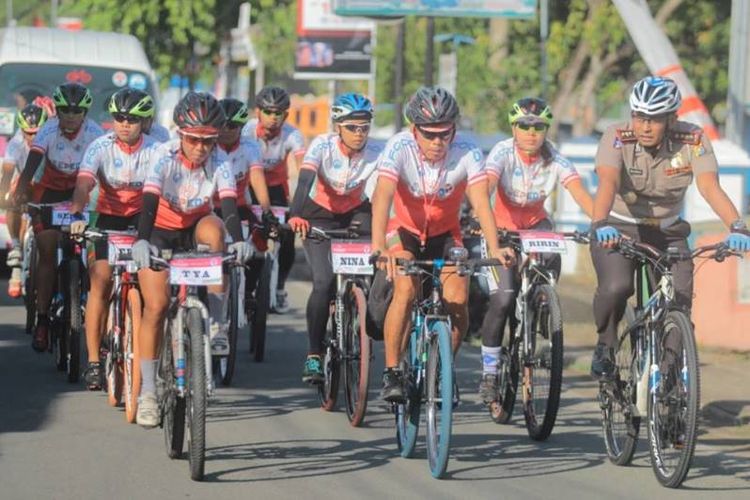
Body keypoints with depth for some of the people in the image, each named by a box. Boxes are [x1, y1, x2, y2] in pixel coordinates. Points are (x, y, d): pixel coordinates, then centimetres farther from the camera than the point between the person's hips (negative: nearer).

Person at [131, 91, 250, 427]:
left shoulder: (219, 161, -19)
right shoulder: (165, 156, -24)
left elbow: (229, 203, -31)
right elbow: (149, 201, -36)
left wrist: (238, 240, -50)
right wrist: (142, 240, -53)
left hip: (194, 229, 1)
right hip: (161, 232, -1)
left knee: (213, 229, -34)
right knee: (156, 306, -14)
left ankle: (217, 325, -26)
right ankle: (147, 392, -5)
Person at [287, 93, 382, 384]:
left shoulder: (376, 154, -20)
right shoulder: (323, 146, -25)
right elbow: (305, 180, -39)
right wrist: (296, 215, -56)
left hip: (355, 215, 2)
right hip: (319, 217, -2)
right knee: (324, 282, -19)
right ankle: (314, 354, -10)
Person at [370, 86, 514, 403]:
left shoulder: (467, 152, -24)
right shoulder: (399, 148, -27)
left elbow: (480, 200, -32)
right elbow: (382, 195, -39)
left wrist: (494, 248, -48)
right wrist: (378, 246, -54)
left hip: (446, 233, 2)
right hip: (405, 230, -2)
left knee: (457, 300, -15)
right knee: (406, 290, -27)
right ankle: (392, 372, -15)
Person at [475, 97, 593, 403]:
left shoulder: (554, 159, -17)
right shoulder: (503, 153, -23)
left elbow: (579, 192, -30)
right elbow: (484, 190, -38)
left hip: (536, 224, 3)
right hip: (503, 227, -2)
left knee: (552, 260, -30)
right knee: (503, 298, -18)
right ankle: (488, 374, -4)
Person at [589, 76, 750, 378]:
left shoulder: (693, 141, -16)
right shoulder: (617, 137, -20)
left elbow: (710, 187, -28)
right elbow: (608, 182, -36)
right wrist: (600, 223, -55)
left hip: (667, 234, 2)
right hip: (618, 230, -2)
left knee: (680, 301, -17)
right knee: (616, 287, -28)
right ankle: (605, 345, -1)